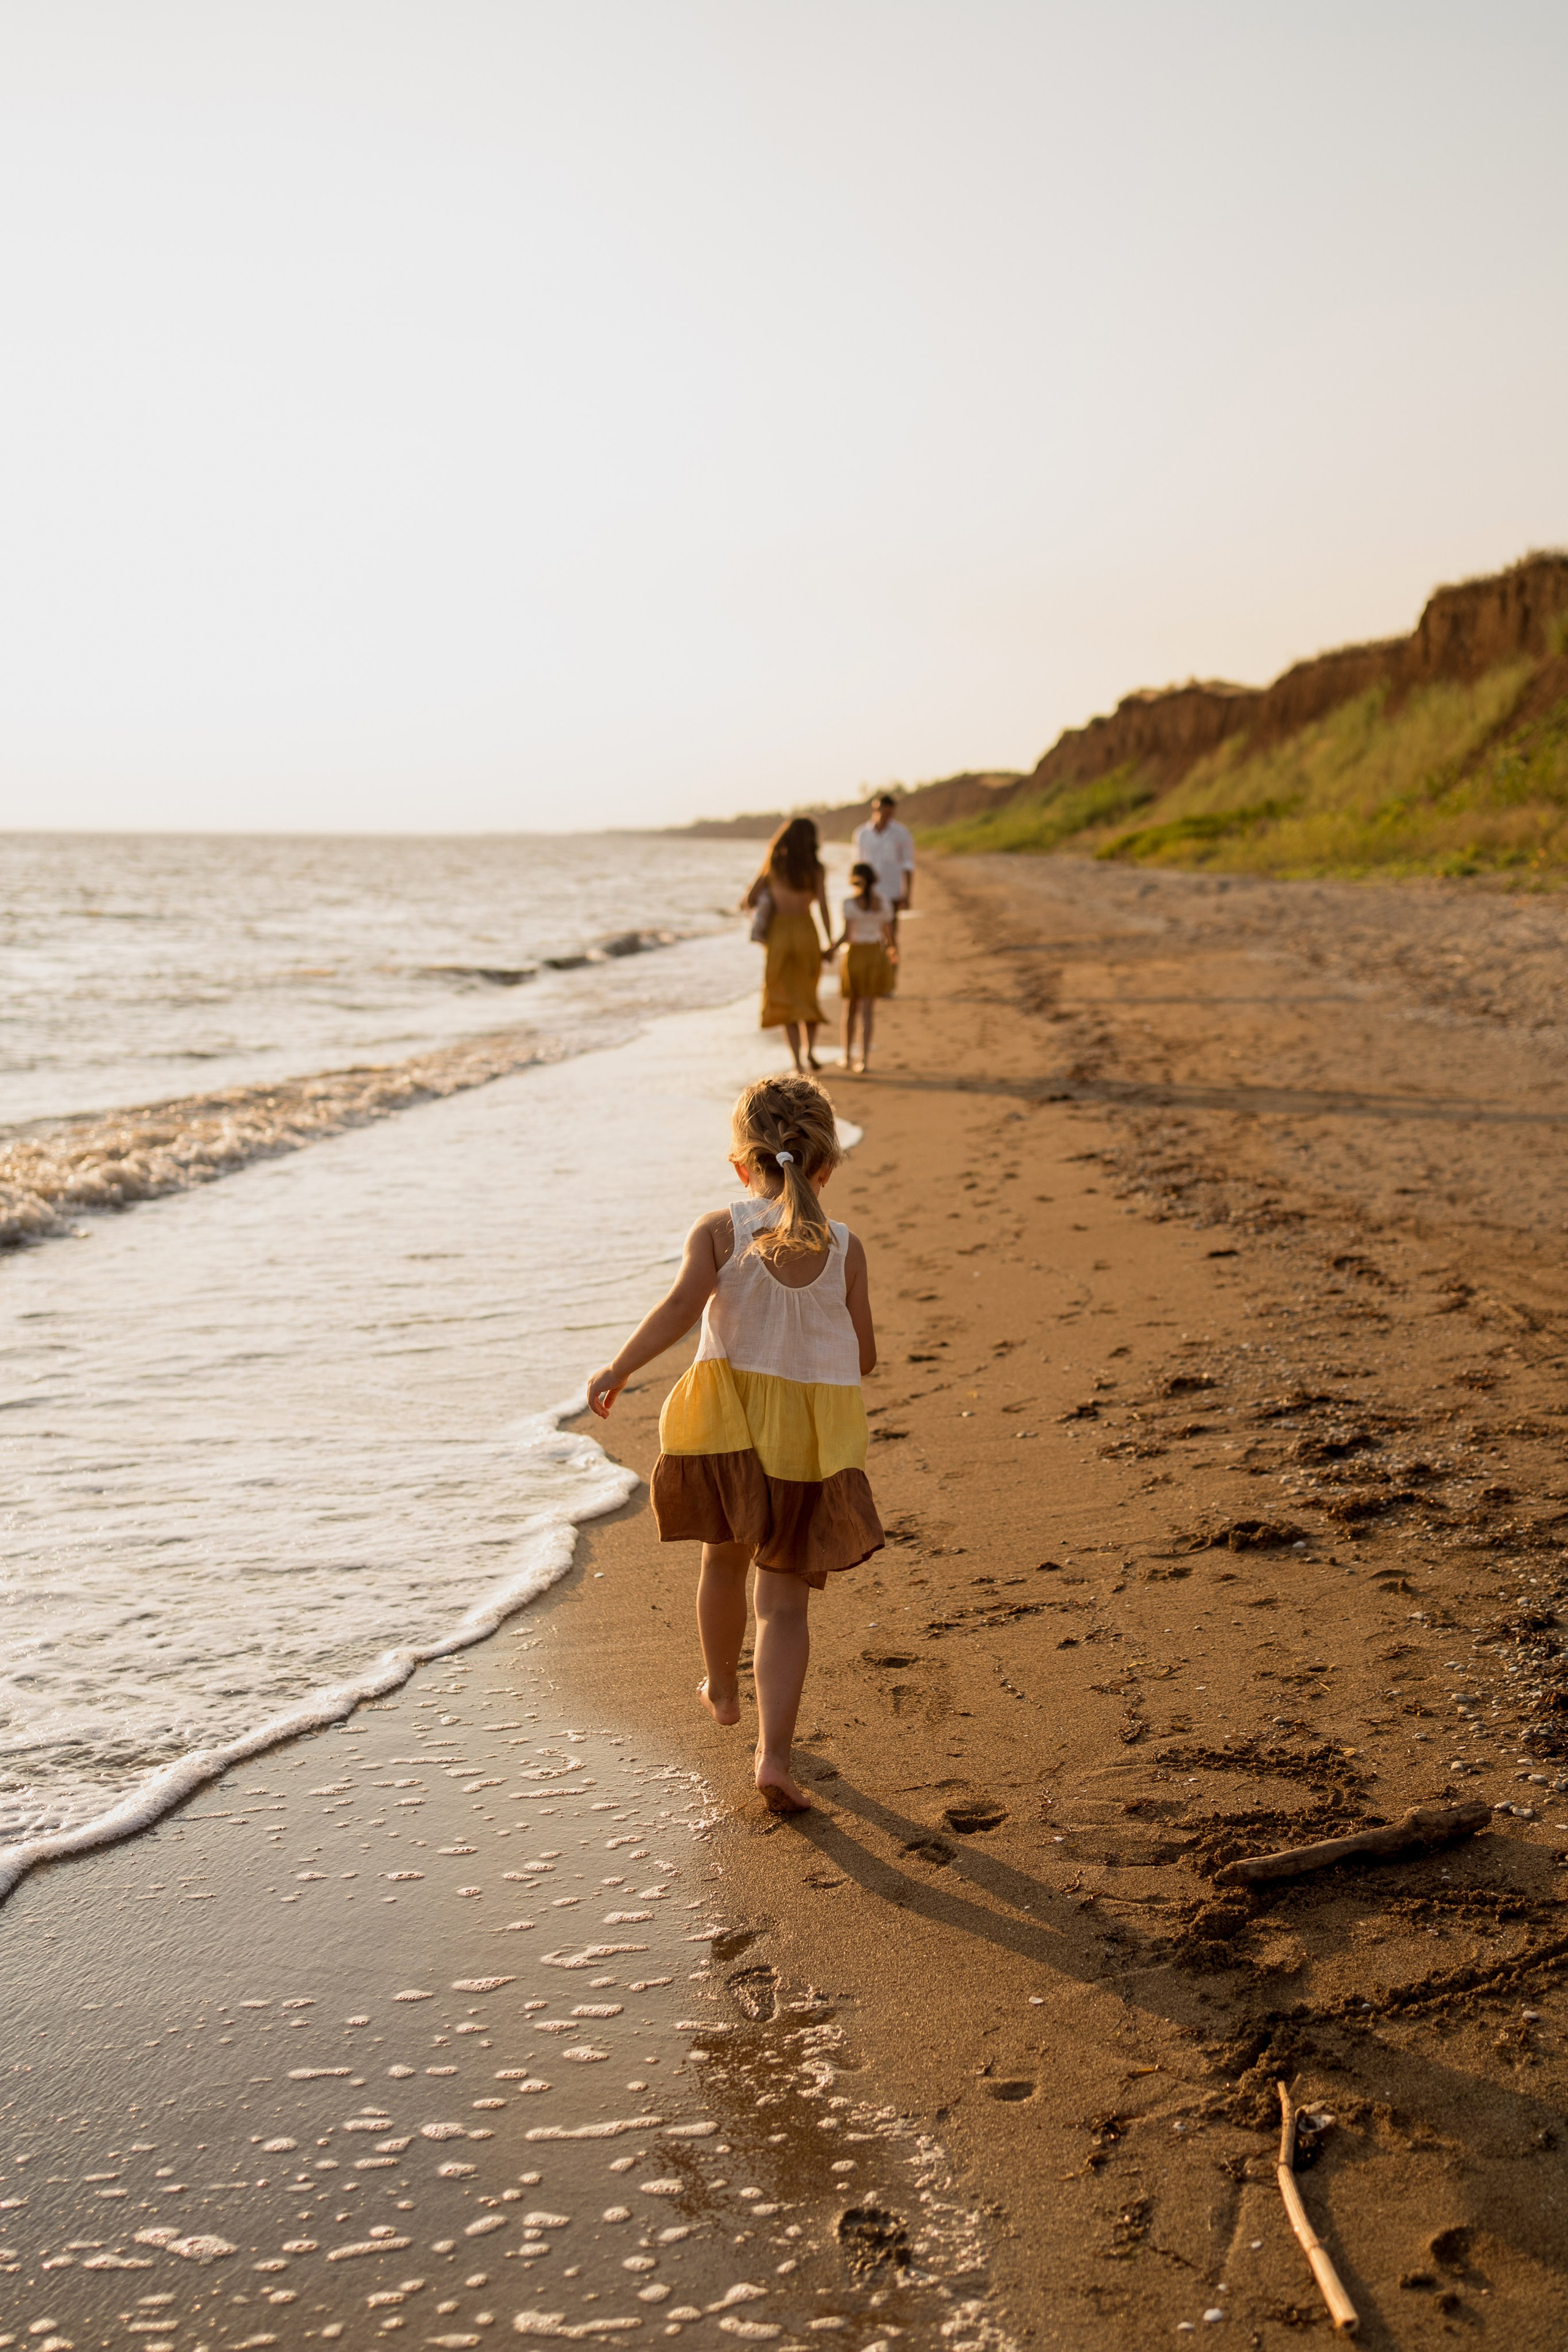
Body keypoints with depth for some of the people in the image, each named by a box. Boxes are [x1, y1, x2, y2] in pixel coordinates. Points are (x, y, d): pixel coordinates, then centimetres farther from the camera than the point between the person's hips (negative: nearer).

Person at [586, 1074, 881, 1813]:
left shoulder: (718, 1232, -6)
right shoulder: (844, 1249, -2)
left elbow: (682, 1305, -22)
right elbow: (864, 1356, 2)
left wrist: (618, 1370, -17)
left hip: (728, 1423, 1)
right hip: (811, 1439, 0)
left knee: (726, 1557, 26)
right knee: (784, 1602, 4)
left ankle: (722, 1688, 48)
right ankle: (773, 1753, -9)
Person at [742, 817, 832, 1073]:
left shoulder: (774, 865, 1)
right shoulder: (815, 869, -2)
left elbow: (749, 900, 1)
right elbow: (823, 906, -10)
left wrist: (762, 911, 22)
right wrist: (830, 943, -6)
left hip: (778, 934, 0)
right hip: (806, 931, 0)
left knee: (785, 997, 8)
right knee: (808, 995, 19)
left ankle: (797, 1059, -2)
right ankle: (810, 1048, 4)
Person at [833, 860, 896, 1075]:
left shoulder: (850, 904, -11)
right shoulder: (883, 904, -1)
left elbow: (848, 936, -18)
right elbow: (888, 935, 5)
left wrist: (834, 946, -1)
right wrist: (892, 950, 25)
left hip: (854, 955, -2)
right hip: (876, 957, 2)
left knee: (851, 1008, 16)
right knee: (868, 1011, 2)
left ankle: (848, 1057, 27)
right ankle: (864, 1061, -9)